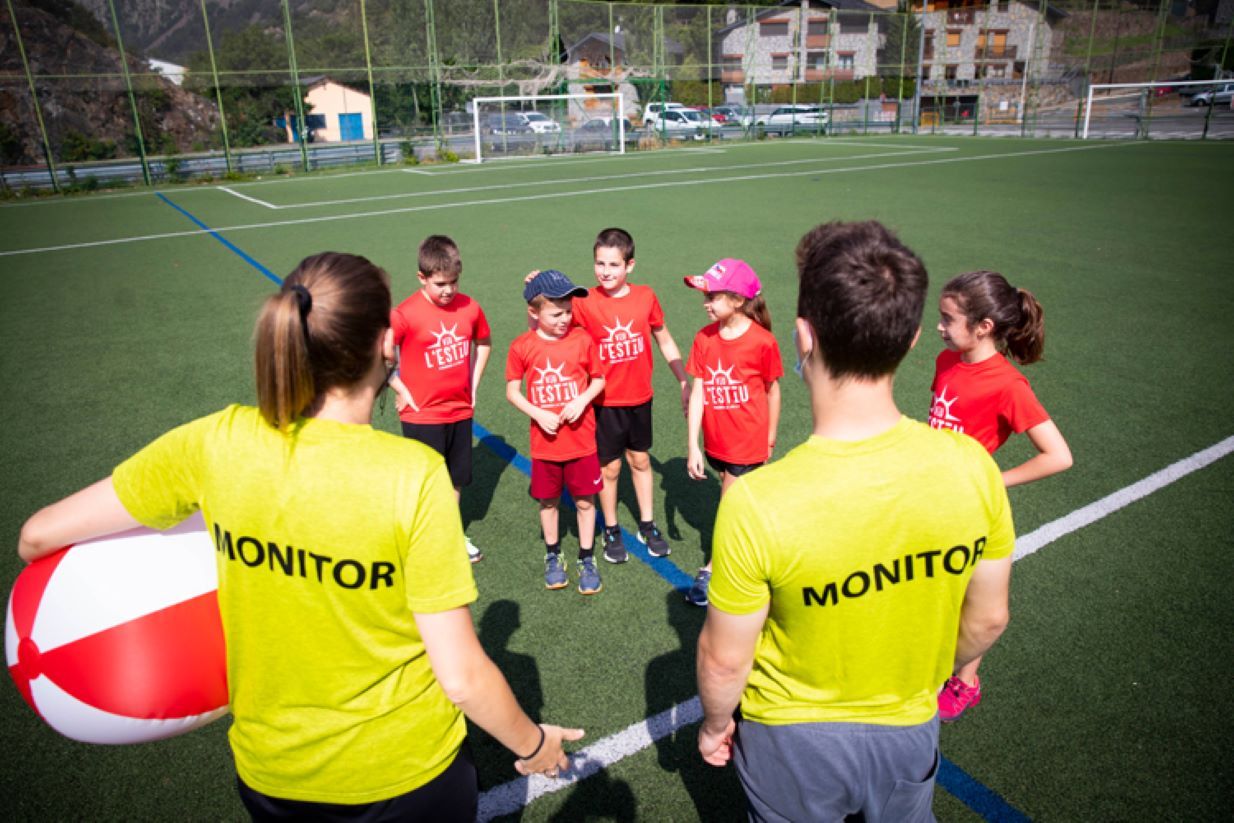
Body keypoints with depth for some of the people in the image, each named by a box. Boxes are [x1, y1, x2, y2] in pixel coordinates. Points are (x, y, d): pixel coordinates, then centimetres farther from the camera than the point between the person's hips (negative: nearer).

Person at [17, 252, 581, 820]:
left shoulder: (217, 444, -17)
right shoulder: (414, 475, -28)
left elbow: (39, 536, -6)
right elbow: (461, 677, -22)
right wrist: (531, 743, -3)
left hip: (268, 778, 3)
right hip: (407, 773, -2)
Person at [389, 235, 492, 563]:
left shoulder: (469, 307, -4)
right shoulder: (405, 315, -18)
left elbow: (484, 343, 14)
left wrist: (473, 383, 7)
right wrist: (400, 390, -12)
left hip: (460, 410, 4)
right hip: (422, 414, -4)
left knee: (457, 477, 18)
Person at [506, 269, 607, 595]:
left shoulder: (582, 339, -8)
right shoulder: (522, 347, -9)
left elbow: (598, 379, 3)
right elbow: (512, 391, 0)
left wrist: (582, 400, -16)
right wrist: (539, 414, -15)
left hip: (582, 439, 0)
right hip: (545, 442, 0)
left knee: (585, 500, 9)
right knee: (548, 501, 14)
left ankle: (586, 560, 26)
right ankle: (553, 556, 35)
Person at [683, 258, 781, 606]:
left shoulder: (762, 342, -16)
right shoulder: (704, 338, -7)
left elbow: (772, 391, -4)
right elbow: (697, 392, -8)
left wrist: (770, 438, 6)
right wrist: (692, 446, -11)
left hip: (747, 440, -4)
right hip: (715, 440, 4)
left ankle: (712, 571, 15)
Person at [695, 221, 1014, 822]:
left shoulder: (756, 502, -34)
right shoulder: (970, 466, -22)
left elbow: (723, 658, -19)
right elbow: (987, 619, -6)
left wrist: (714, 724, 3)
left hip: (793, 741, -2)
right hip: (911, 729, 3)